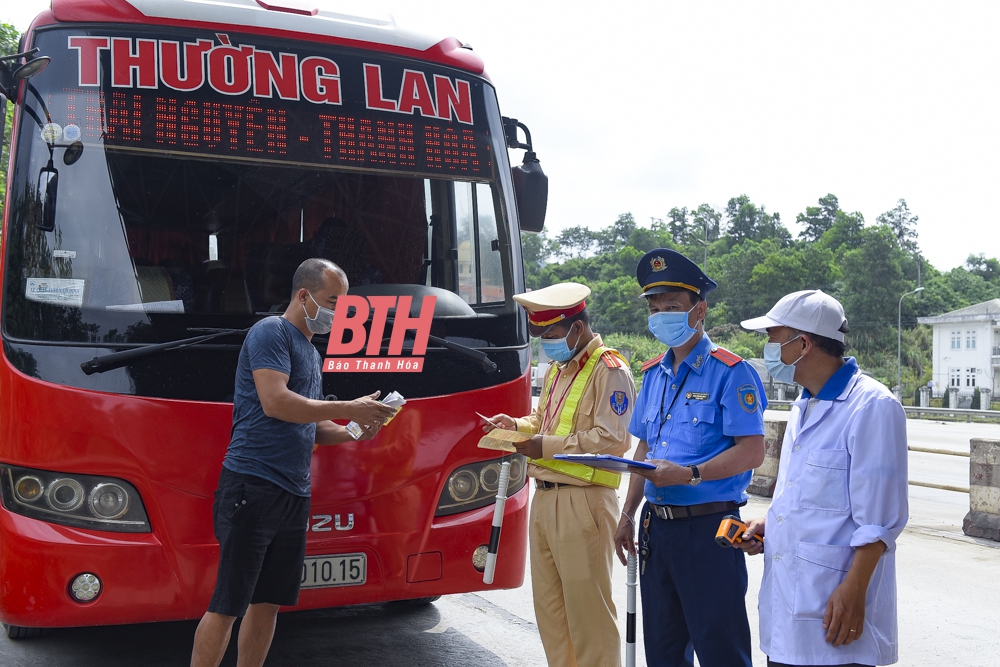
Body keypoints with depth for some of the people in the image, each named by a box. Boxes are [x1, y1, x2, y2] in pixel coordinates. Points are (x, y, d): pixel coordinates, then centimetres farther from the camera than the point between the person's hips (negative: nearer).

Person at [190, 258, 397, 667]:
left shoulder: (310, 352, 22)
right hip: (253, 486, -9)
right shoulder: (271, 332, -6)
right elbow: (275, 403, -19)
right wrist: (348, 409, -14)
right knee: (227, 605, -6)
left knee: (268, 602, 12)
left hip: (295, 495, 9)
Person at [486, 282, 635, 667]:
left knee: (588, 609, -1)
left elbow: (610, 440, -19)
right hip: (544, 498, 9)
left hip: (582, 503, -9)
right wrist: (518, 426, 8)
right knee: (548, 605, 15)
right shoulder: (557, 369, 18)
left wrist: (548, 446, -19)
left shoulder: (610, 371, -10)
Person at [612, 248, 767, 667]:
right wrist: (628, 514, 15)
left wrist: (688, 474, -25)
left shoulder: (729, 372, -9)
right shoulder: (653, 374, 13)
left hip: (708, 527, -7)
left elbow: (752, 451, -16)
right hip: (657, 526, 7)